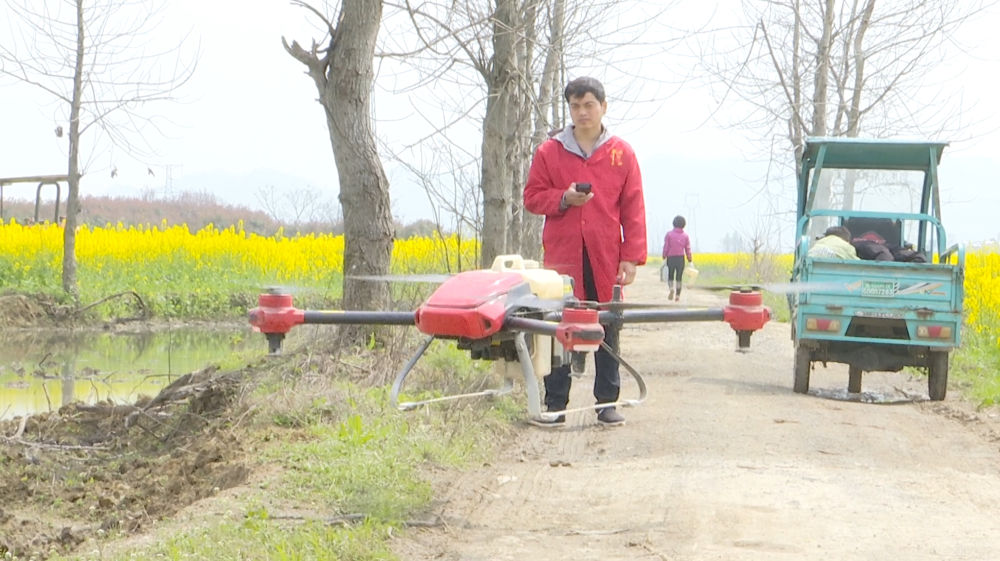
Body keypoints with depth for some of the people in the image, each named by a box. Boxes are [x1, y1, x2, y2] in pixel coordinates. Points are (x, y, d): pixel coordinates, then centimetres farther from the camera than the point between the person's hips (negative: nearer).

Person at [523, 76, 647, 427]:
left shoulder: (622, 153, 8)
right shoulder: (549, 151, 9)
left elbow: (633, 209, 6)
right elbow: (532, 197, 11)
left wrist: (632, 257, -2)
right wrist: (563, 198, -9)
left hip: (606, 258, 0)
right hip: (562, 256, 0)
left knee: (608, 331, 3)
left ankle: (607, 403, 12)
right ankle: (555, 404, 6)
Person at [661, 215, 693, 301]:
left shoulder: (669, 234, -4)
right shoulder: (685, 235, 1)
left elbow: (666, 247, -6)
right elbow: (688, 249, 1)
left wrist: (664, 258, 2)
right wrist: (690, 261, 9)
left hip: (671, 258, -1)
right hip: (681, 258, 1)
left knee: (670, 277, 9)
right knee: (678, 278, 8)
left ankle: (671, 288, -19)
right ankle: (677, 295, 3)